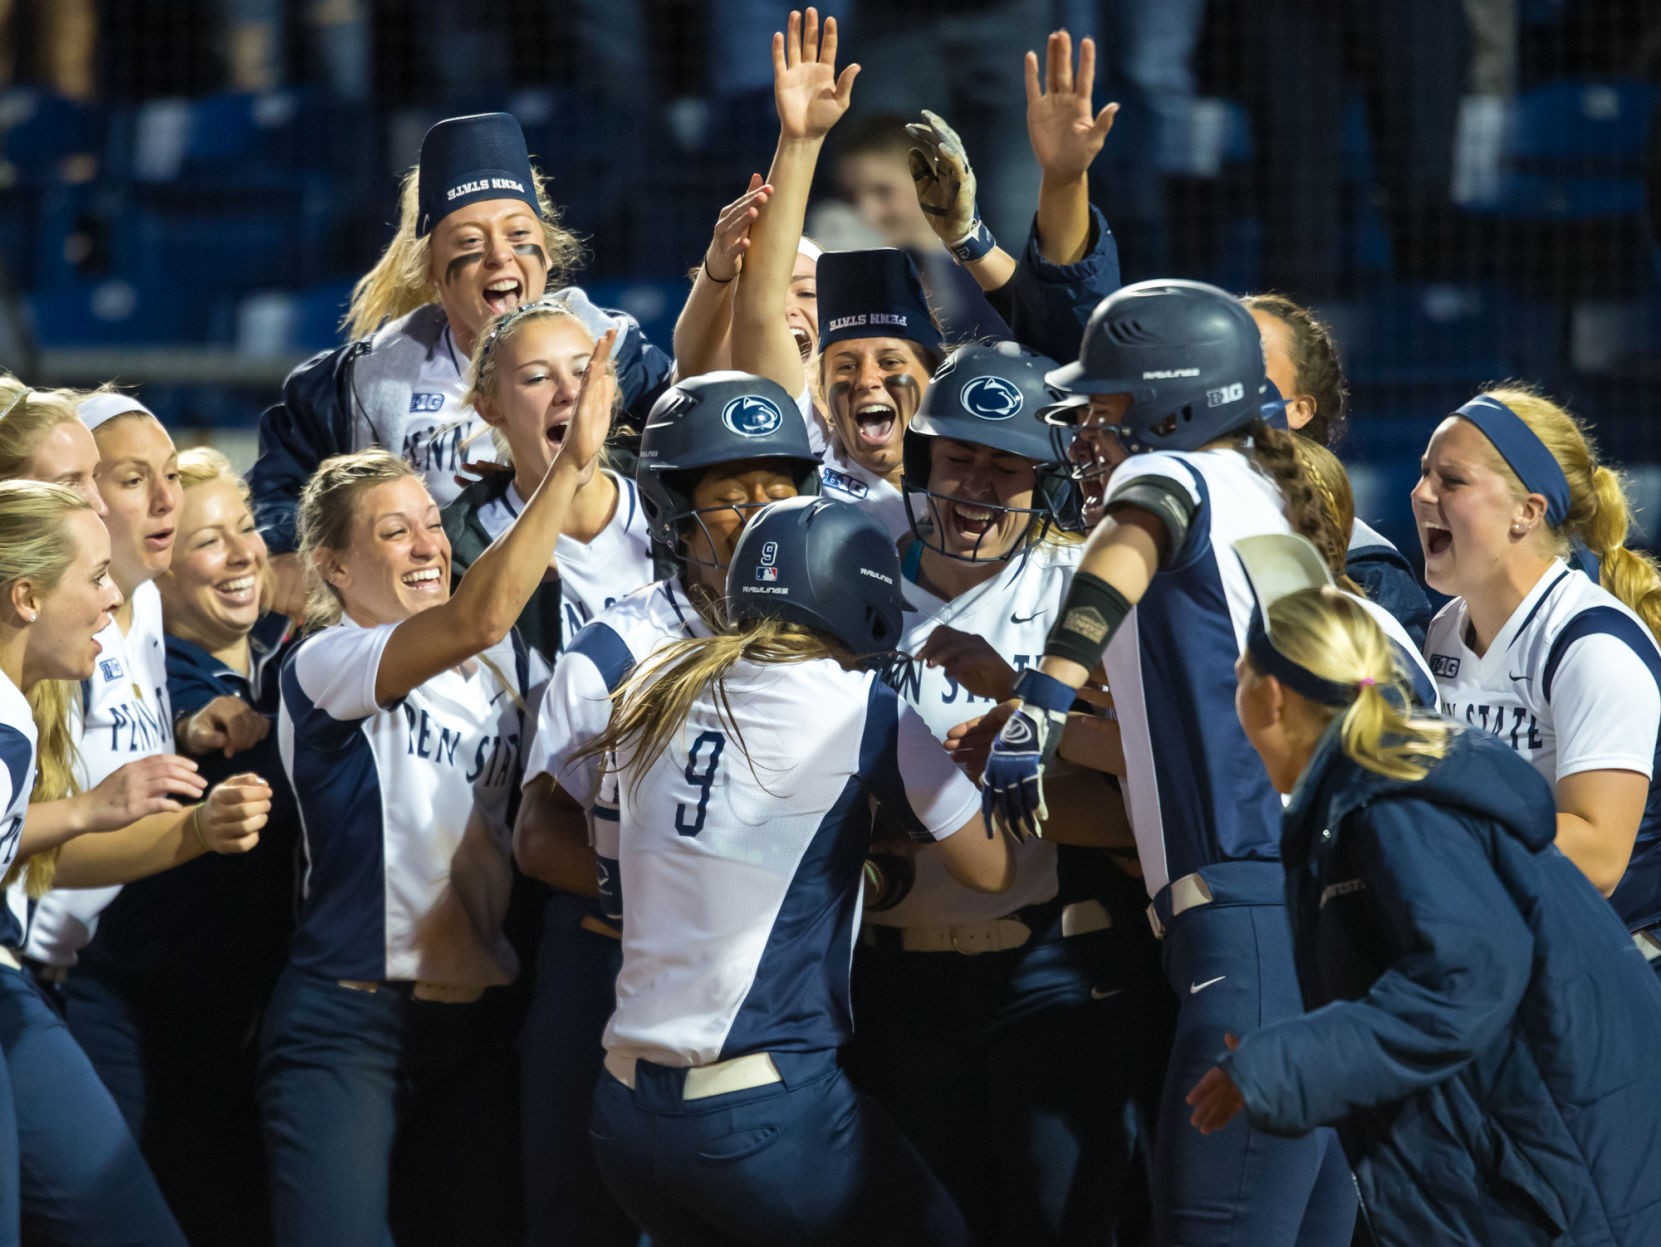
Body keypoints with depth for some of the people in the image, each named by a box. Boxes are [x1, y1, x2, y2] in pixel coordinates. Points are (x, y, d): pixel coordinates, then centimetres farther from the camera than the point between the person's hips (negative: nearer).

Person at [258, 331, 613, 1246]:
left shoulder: (501, 665, 14)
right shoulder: (324, 665, -8)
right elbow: (475, 620, -23)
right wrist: (571, 464, -28)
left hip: (475, 1023, 6)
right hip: (348, 1023, -6)